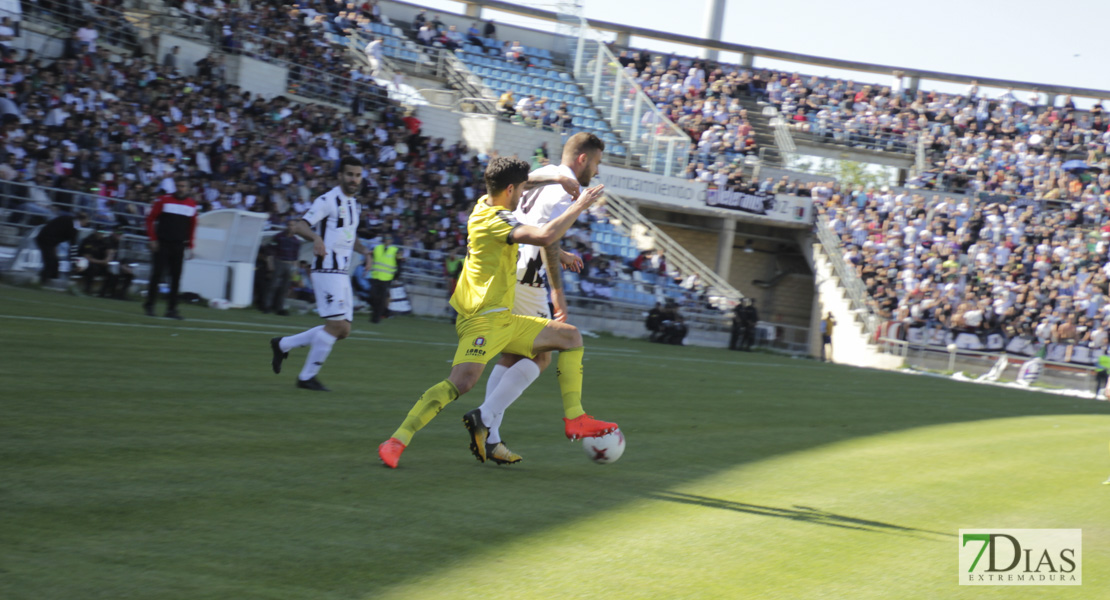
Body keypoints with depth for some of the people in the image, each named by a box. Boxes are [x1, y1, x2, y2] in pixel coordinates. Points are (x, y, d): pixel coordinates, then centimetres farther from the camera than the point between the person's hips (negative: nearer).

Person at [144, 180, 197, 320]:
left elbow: (192, 226, 15)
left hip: (179, 245, 3)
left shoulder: (192, 205, 8)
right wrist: (153, 239, -6)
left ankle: (171, 309, 4)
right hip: (162, 244, -3)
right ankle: (149, 305, 7)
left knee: (176, 278, 0)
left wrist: (190, 246, 9)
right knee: (157, 275, -3)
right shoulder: (163, 201, -2)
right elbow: (150, 219, 0)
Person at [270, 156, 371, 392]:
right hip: (327, 271, -9)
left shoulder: (354, 204, 18)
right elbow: (299, 225, -16)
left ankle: (283, 344, 18)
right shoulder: (328, 200, -9)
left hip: (343, 274, 9)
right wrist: (316, 238, -35)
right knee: (336, 325, -15)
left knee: (343, 330, 7)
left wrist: (363, 251, 15)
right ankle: (307, 377, -4)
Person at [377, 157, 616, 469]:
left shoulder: (484, 205, 11)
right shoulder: (495, 220, -19)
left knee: (570, 337, 15)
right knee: (461, 381, -29)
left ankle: (576, 420, 10)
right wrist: (580, 206, -23)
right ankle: (396, 442, -27)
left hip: (504, 322, 11)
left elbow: (510, 187, 36)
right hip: (484, 319, -11)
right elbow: (545, 236, -34)